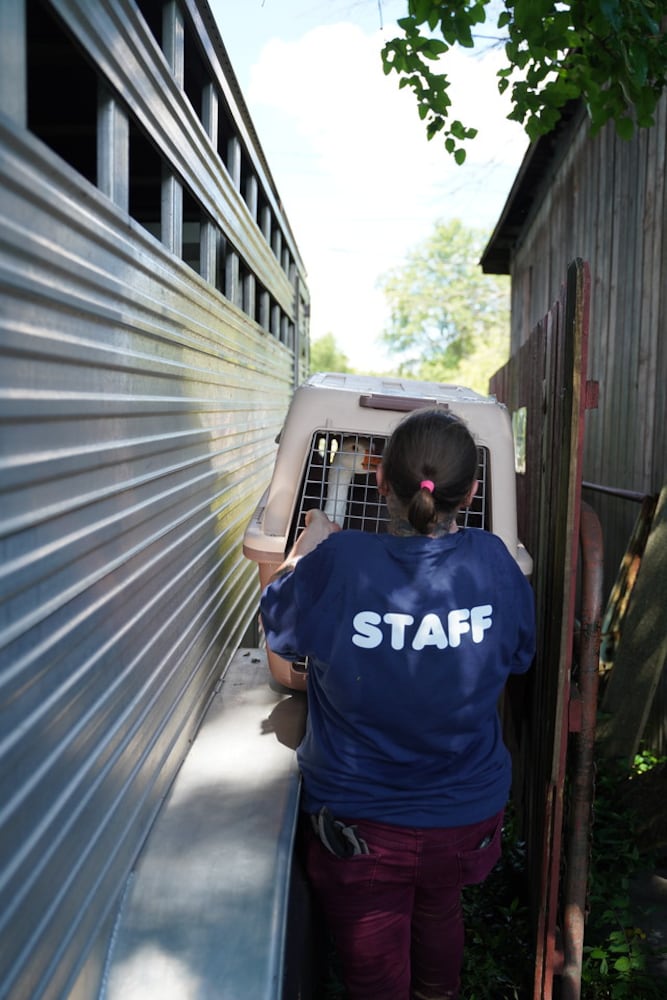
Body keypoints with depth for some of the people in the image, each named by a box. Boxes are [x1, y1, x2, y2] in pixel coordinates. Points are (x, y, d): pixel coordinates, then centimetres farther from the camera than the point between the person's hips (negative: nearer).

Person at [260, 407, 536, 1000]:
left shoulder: (336, 564, -27)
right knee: (440, 914, 34)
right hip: (466, 813, 4)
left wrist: (308, 545, 8)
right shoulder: (493, 562, -18)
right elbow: (519, 655, 3)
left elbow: (278, 626, -5)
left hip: (359, 825, -4)